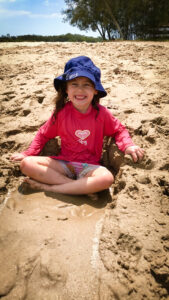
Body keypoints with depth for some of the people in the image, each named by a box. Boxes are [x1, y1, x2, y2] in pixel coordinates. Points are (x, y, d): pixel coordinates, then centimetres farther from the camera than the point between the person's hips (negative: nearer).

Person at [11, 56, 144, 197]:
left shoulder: (102, 113, -8)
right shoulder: (61, 112, -5)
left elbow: (119, 130, 9)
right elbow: (44, 134, 9)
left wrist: (128, 145, -10)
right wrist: (28, 153, -1)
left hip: (89, 166, -1)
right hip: (63, 163, 2)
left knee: (107, 179, -35)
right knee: (26, 164, -19)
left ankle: (51, 188, -21)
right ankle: (82, 187, -20)